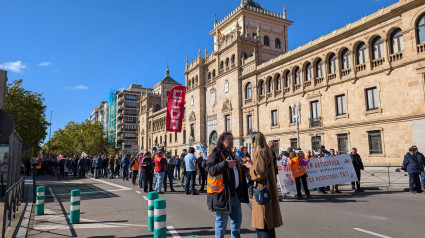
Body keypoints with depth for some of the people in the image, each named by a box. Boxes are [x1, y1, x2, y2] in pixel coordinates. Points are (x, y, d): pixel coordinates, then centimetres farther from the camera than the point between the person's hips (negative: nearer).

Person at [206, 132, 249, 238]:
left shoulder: (232, 154, 18)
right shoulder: (216, 154, -10)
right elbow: (210, 169, -23)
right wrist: (225, 164, -32)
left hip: (235, 193, 9)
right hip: (223, 194, -8)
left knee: (237, 219, 19)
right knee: (222, 221, 2)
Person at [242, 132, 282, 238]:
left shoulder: (259, 152, -17)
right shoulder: (267, 152, 12)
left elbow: (260, 172, -22)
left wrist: (250, 167, -7)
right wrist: (251, 163, 15)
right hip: (268, 190, 10)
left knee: (262, 226, -3)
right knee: (268, 223, 18)